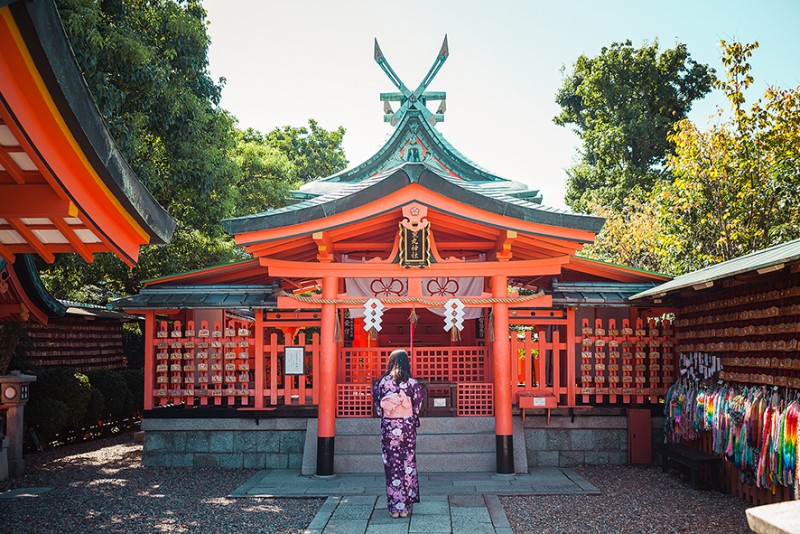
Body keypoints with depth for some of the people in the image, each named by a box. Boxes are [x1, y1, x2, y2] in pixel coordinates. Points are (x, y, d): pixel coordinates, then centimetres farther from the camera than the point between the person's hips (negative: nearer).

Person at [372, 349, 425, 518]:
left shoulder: (382, 382, -4)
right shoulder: (412, 383, -6)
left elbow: (378, 406, 3)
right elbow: (417, 406, 0)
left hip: (388, 427, 0)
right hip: (407, 427, 0)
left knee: (391, 466, 6)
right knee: (407, 465, 8)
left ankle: (394, 507, 8)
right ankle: (405, 506, 10)